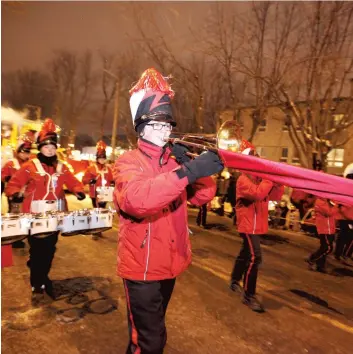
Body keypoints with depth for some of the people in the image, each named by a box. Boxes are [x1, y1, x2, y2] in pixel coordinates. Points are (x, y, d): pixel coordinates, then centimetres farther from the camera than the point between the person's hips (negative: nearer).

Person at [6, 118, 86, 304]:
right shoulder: (30, 166, -4)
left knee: (49, 250, 15)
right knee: (37, 252, 2)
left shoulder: (61, 167, 8)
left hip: (55, 216, 4)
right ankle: (37, 287, 16)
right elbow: (13, 184, -4)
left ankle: (43, 278, 35)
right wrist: (15, 194, -25)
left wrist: (79, 191, -9)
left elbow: (73, 182, 11)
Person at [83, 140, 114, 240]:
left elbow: (111, 179, 18)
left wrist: (112, 183, -4)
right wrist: (92, 180, -23)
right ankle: (95, 233, 4)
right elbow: (84, 180, -4)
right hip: (95, 194, -4)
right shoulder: (91, 168, -3)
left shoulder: (108, 168, 10)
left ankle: (100, 231, 24)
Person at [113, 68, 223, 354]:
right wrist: (187, 171, -43)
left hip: (171, 263, 6)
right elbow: (136, 200, -35)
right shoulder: (128, 162, -13)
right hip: (142, 267, -6)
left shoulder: (175, 160, 5)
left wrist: (191, 164, -17)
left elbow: (203, 196, -1)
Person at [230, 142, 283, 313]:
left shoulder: (260, 179, 12)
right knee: (254, 258, -12)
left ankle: (234, 281, 37)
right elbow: (257, 194, -32)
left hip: (257, 225, 9)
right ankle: (249, 295, -2)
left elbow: (276, 196, 8)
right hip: (249, 225, -9)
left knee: (245, 254, 20)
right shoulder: (244, 179, -15)